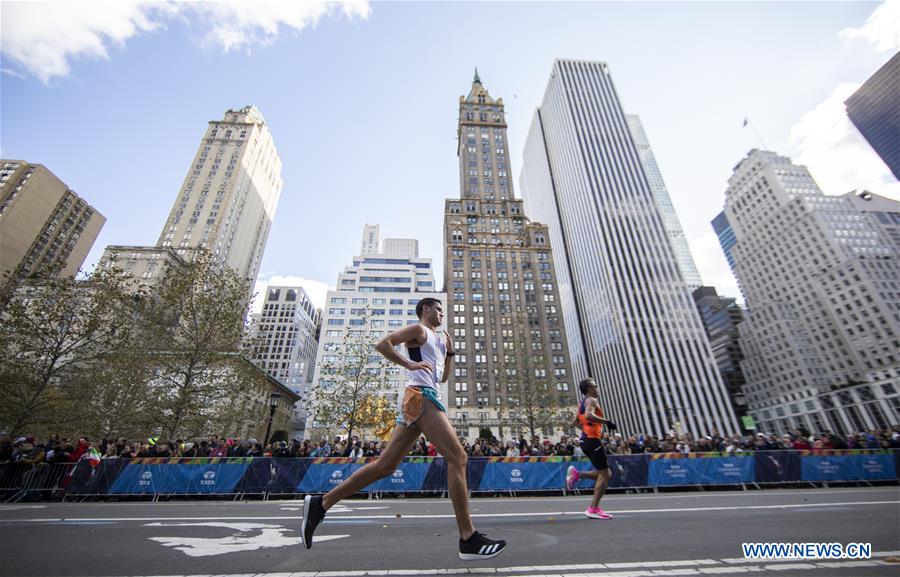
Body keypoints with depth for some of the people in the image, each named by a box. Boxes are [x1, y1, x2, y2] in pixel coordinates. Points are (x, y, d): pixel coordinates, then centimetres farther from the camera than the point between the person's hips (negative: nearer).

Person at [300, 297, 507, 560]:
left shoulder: (436, 339, 29)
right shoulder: (418, 329, 3)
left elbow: (444, 377, 32)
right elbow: (382, 344, -9)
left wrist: (449, 351, 22)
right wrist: (409, 363, -14)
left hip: (421, 399, 10)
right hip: (420, 395, -10)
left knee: (385, 465, 6)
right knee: (457, 458, -12)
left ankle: (320, 503, 11)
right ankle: (468, 540, -8)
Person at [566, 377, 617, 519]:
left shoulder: (582, 403, 19)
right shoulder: (591, 400, -9)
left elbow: (575, 423, 24)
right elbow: (588, 415, -29)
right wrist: (607, 421, -21)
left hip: (585, 440, 9)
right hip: (592, 440, -9)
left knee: (606, 474, 15)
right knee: (604, 474, -2)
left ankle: (577, 474, 7)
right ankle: (593, 509, 1)